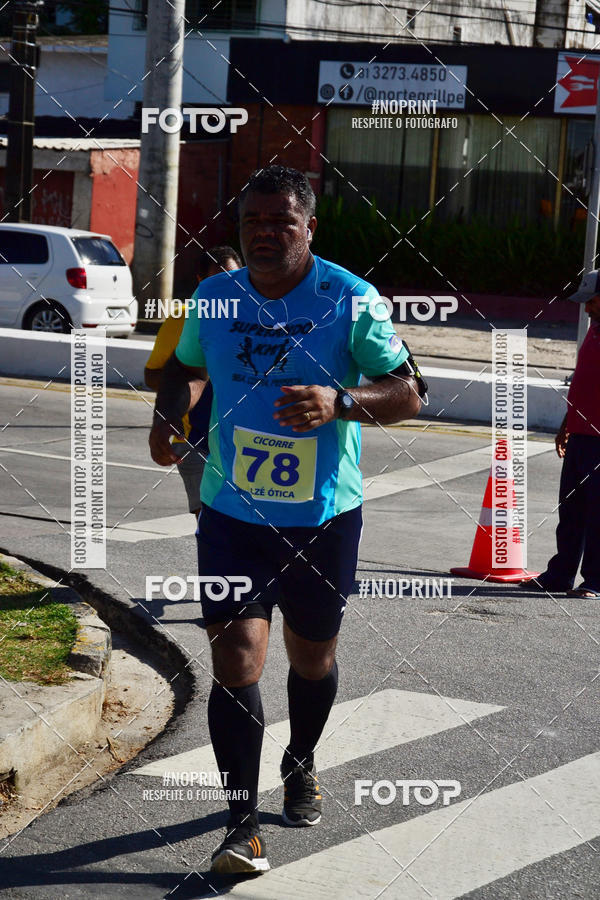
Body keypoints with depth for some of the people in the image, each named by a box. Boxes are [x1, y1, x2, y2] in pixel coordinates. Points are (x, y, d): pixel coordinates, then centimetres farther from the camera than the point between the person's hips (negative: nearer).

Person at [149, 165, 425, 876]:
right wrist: (169, 413, -1)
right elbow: (189, 367, 20)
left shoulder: (348, 298, -10)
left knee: (312, 657, 17)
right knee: (236, 661, -11)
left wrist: (340, 401, -31)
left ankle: (300, 767, 47)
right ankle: (242, 824, -3)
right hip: (232, 514, 1)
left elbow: (407, 395, -12)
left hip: (324, 517, -1)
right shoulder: (216, 296, 1)